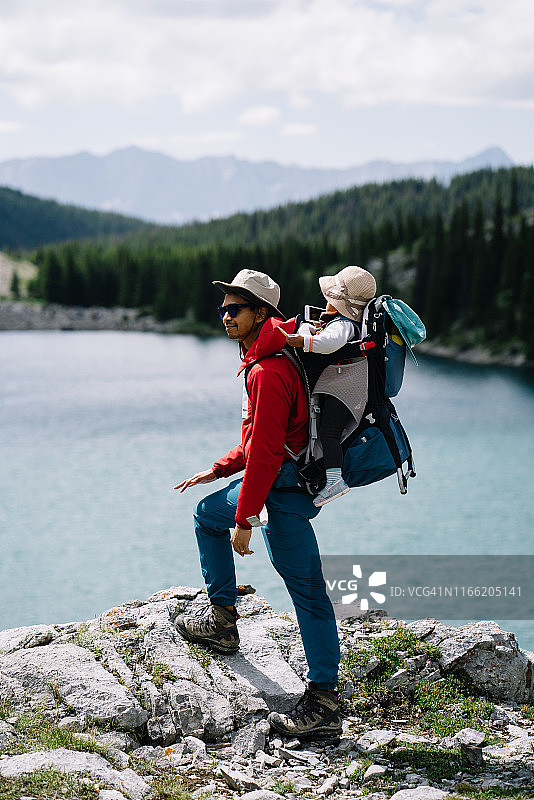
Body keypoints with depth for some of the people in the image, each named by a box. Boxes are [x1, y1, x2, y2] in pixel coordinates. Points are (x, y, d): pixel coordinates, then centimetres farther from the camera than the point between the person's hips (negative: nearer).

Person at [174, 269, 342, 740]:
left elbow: (265, 452, -24)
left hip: (287, 488, -9)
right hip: (282, 475, 9)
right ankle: (222, 621, 21)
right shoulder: (266, 358, 12)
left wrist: (244, 521, -22)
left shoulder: (269, 372, -22)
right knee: (208, 514, 18)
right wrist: (220, 469, 16)